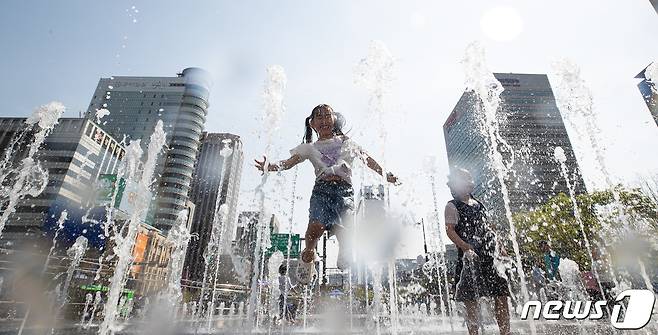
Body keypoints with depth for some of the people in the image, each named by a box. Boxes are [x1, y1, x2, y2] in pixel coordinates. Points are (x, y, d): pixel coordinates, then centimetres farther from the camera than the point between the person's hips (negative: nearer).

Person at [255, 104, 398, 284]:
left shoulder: (346, 142, 22)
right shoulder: (310, 147, 19)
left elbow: (368, 160, 23)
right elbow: (289, 162, 7)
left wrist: (386, 175, 17)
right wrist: (269, 166, -11)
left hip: (344, 189, 0)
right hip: (322, 189, 0)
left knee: (343, 227, -21)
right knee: (316, 225, -25)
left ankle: (344, 256, 10)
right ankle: (308, 255, 5)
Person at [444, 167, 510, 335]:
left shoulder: (478, 203, 17)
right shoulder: (452, 206, -4)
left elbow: (487, 227, 24)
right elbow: (450, 230, -14)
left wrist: (499, 246, 15)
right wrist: (467, 247, -25)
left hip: (489, 256, 7)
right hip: (470, 257, -6)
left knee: (501, 295, 7)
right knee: (471, 300, 0)